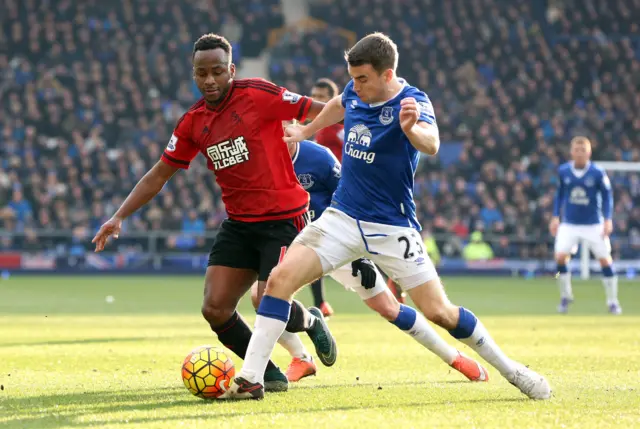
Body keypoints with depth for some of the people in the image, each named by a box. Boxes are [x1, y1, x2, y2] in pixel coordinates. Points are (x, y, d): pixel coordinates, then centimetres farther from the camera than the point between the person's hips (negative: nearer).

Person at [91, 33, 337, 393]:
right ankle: (270, 374, 14)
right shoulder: (194, 122, 6)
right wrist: (120, 217, 8)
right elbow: (160, 174, 13)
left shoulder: (259, 95, -11)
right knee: (215, 308, -6)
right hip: (239, 224, 6)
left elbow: (319, 111, -8)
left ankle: (312, 321, 22)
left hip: (284, 218, -6)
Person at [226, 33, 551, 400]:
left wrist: (412, 128, -62)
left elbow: (431, 145, -41)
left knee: (439, 312, -7)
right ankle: (250, 380, -12)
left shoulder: (414, 102, -18)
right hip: (342, 217, 4)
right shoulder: (356, 92, -1)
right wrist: (306, 131, 37)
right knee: (281, 278, -15)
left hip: (392, 228, -4)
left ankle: (510, 370, 14)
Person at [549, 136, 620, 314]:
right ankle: (565, 296, 6)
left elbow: (607, 196, -2)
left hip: (594, 224, -1)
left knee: (605, 259, -3)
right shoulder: (563, 171, -2)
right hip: (569, 224, 1)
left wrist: (608, 220, -10)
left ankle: (612, 301, 10)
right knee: (560, 256, -14)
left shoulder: (598, 173, -10)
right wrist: (556, 217, 8)